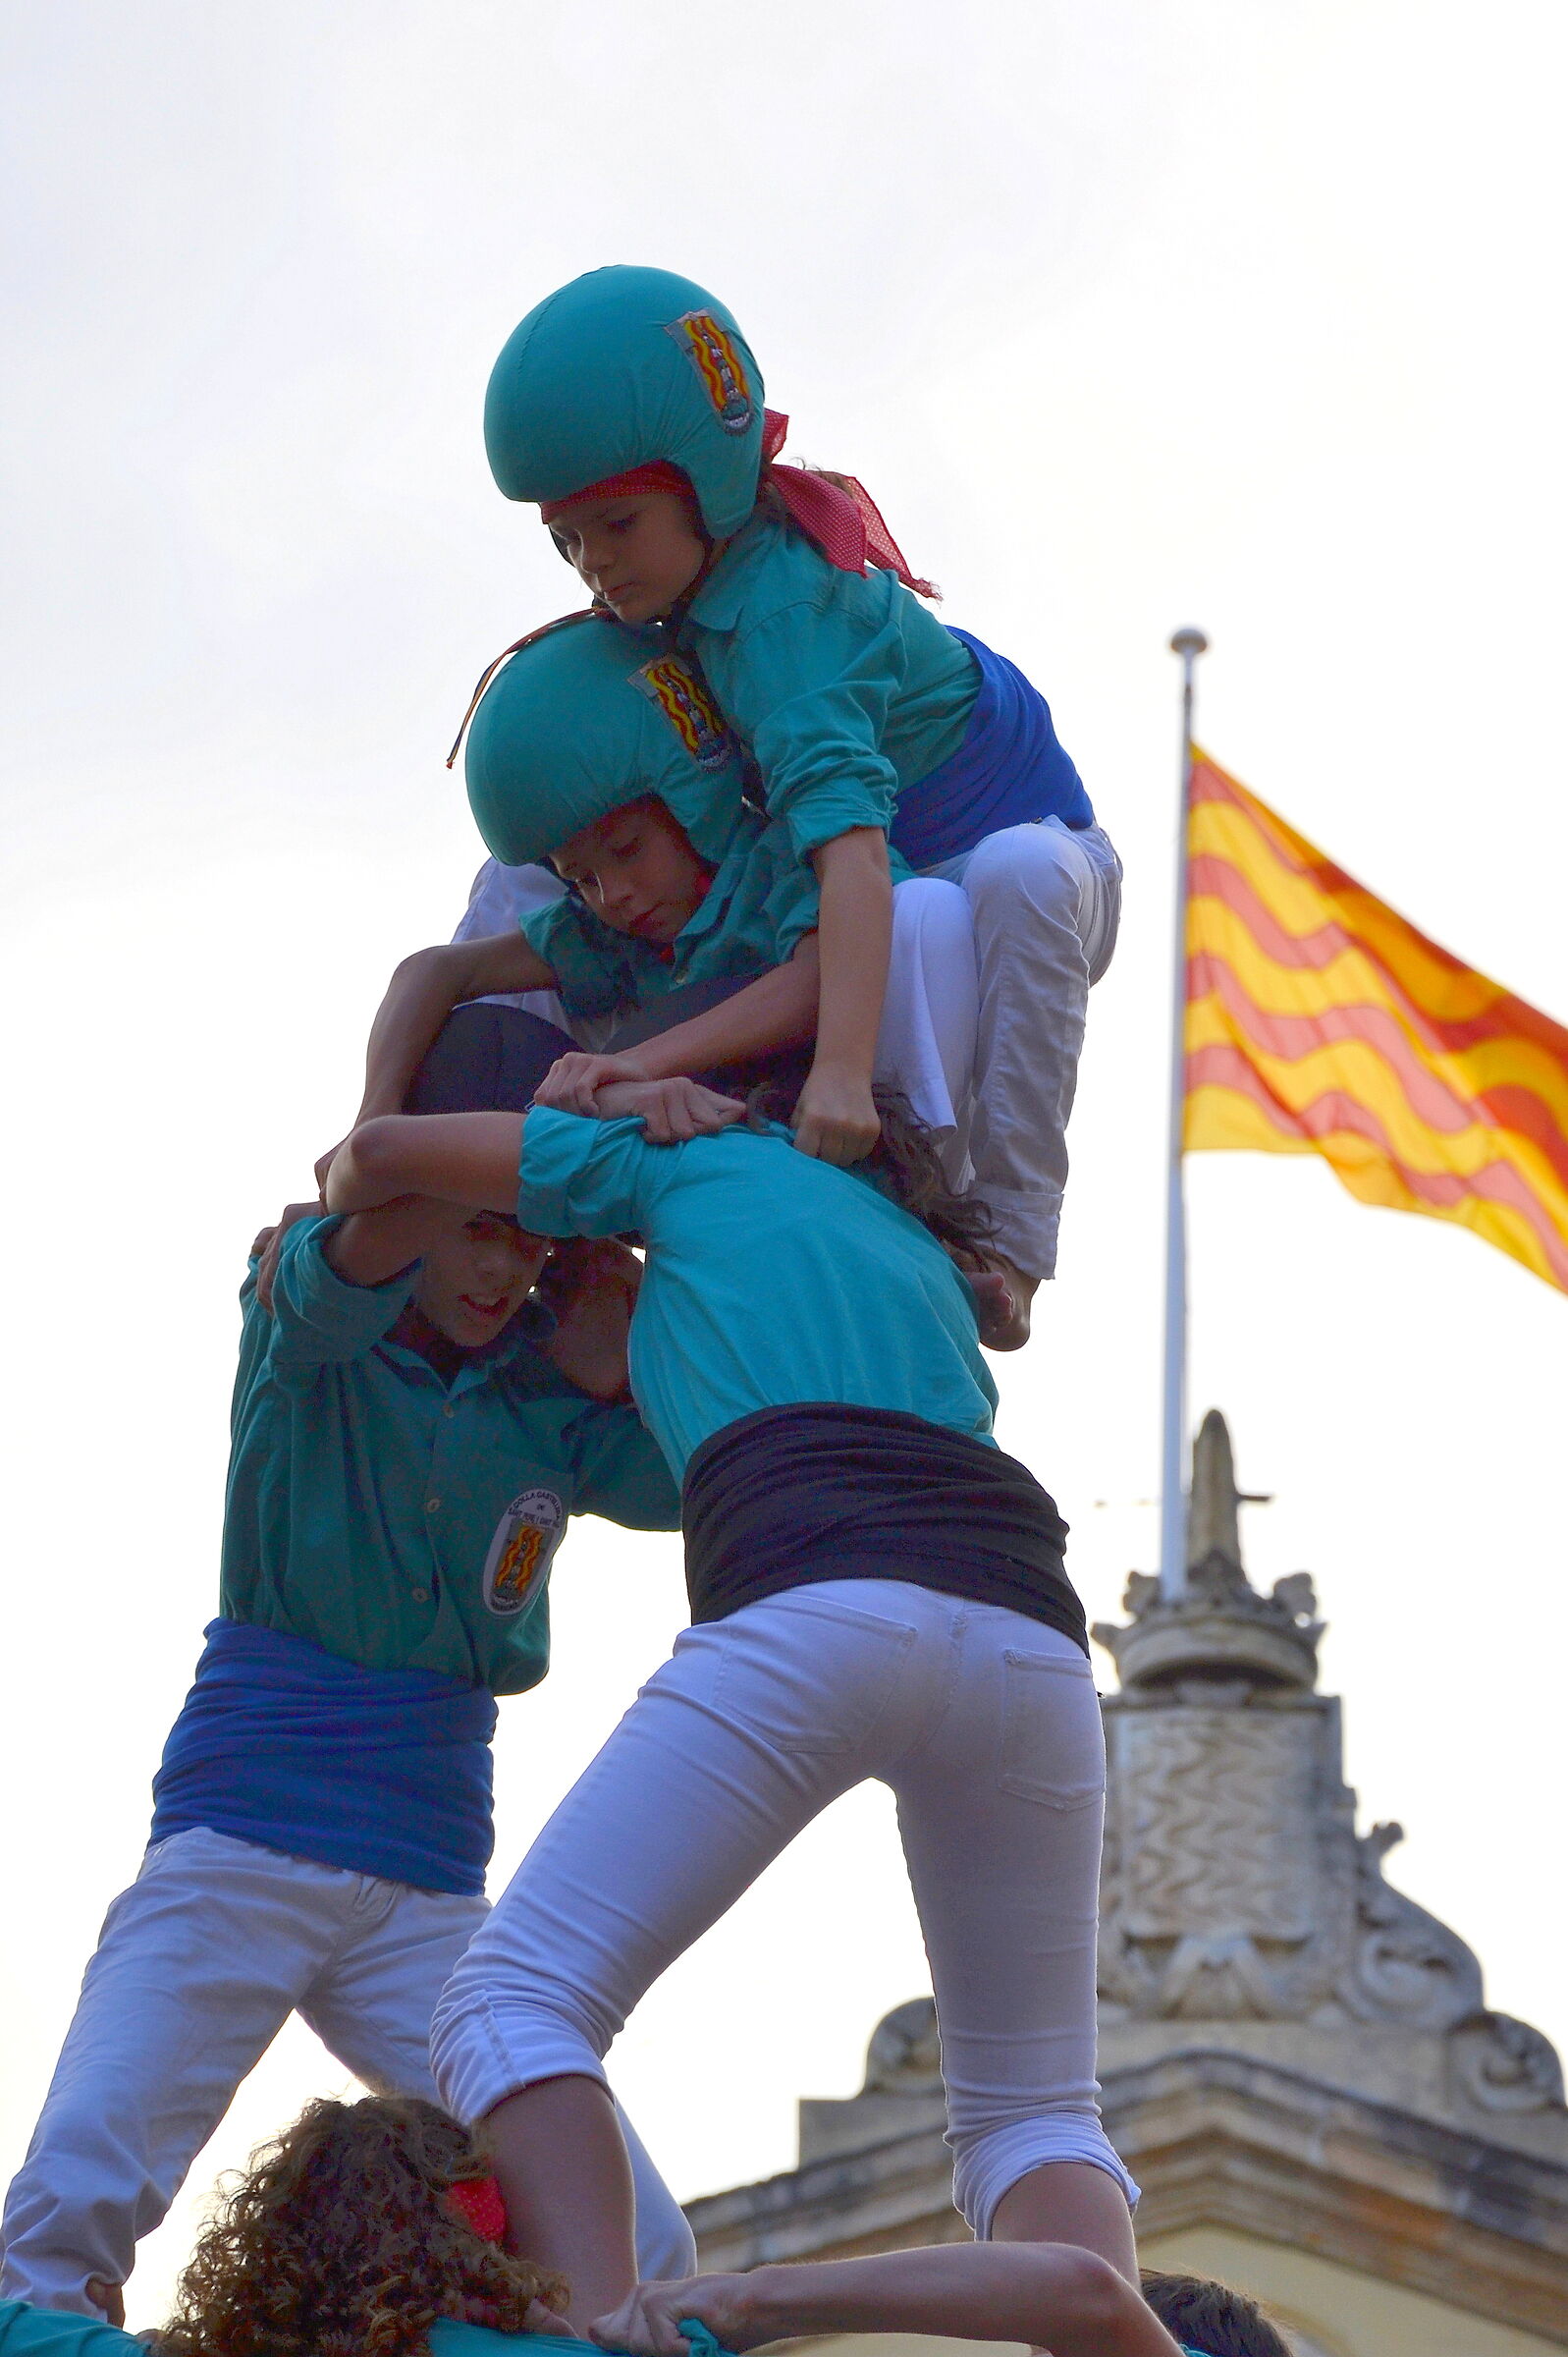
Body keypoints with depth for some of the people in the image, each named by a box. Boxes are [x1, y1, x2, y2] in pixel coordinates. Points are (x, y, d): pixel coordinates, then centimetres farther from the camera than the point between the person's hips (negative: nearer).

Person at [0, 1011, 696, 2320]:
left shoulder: (549, 1389, 8)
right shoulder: (311, 1323, 0)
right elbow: (363, 1239, -23)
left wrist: (612, 1356, -13)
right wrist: (564, 1103, -23)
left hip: (430, 1899, 3)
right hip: (235, 1852, -3)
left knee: (641, 2257, -9)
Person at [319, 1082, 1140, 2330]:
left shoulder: (698, 1151, 26)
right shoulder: (923, 1249, 40)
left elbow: (381, 1153, 29)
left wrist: (343, 1216, 50)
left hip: (818, 1605, -5)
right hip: (1034, 1632, 5)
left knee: (513, 2006, -3)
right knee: (1030, 2111, 15)